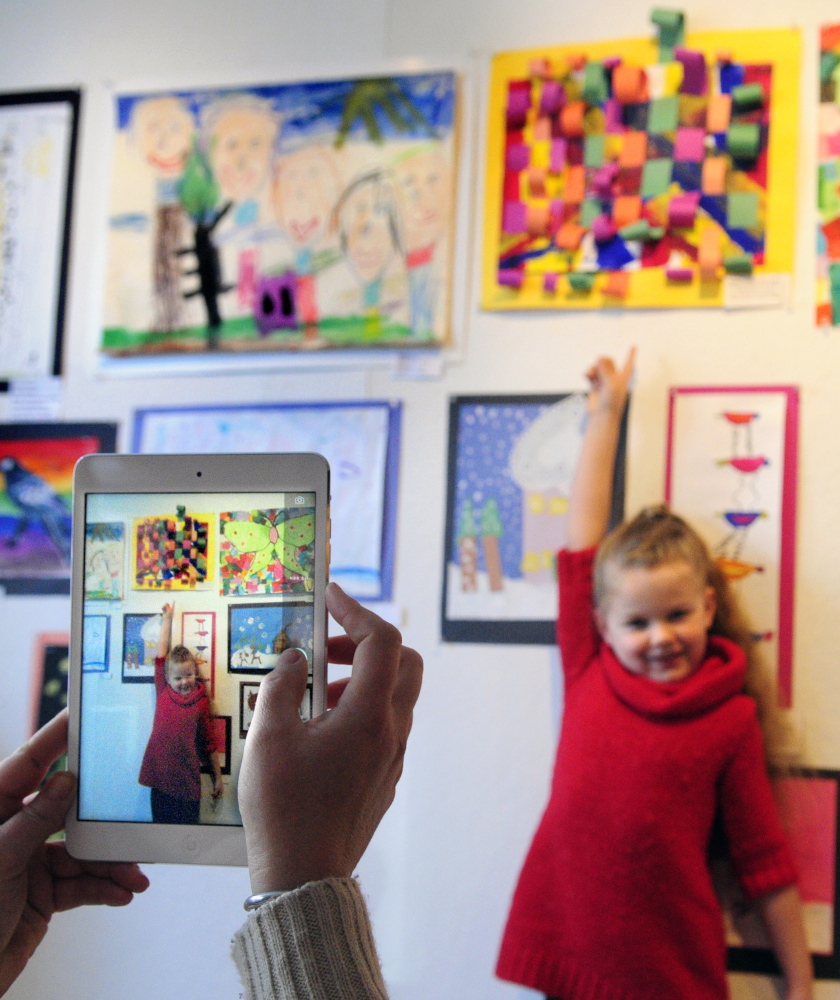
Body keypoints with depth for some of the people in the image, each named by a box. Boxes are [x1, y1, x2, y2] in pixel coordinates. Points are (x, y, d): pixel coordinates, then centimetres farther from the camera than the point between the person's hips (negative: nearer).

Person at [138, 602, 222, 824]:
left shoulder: (201, 702, 3)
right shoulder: (163, 692, 6)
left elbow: (208, 742, 8)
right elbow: (161, 655, 6)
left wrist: (218, 776, 10)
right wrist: (167, 619, 10)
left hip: (188, 781, -1)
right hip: (160, 776, 1)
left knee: (187, 823, 1)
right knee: (160, 823, 5)